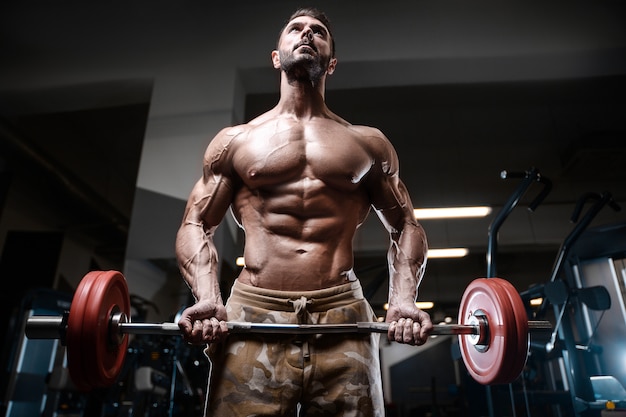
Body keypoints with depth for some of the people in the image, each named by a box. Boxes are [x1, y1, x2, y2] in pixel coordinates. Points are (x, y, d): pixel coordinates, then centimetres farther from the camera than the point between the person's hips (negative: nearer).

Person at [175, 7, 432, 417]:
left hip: (344, 319, 1)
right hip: (253, 317, 0)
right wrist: (208, 297, -8)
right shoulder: (235, 140, 13)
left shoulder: (369, 143, 15)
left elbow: (406, 227, 14)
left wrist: (404, 298, -4)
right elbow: (196, 225, 10)